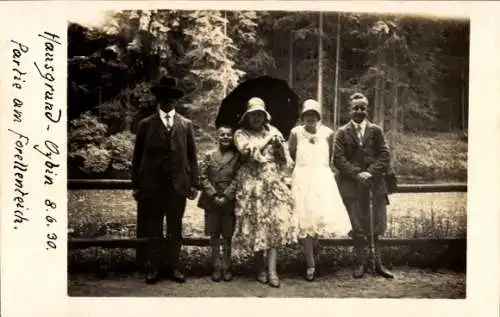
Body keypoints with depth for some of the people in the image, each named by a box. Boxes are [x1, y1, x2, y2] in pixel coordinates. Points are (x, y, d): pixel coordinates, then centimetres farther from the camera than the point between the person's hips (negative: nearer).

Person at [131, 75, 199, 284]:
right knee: (152, 229, 5)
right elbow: (137, 156, 5)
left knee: (175, 229, 8)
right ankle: (152, 268, 15)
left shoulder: (186, 125, 9)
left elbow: (192, 156, 8)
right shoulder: (146, 124, 5)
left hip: (178, 186, 1)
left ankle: (174, 267, 18)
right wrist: (136, 185, 1)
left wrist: (193, 184, 3)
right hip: (152, 185, -1)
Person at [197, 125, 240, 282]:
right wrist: (213, 196, -10)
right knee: (214, 236, 7)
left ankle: (227, 268, 17)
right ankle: (216, 268, 17)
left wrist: (226, 197, -13)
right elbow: (203, 177, 0)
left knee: (227, 236, 6)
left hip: (229, 202, -1)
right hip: (211, 201, 1)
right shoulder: (209, 155, 5)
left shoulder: (237, 156, 0)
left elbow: (237, 179, -4)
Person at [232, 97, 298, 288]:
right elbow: (249, 152, -12)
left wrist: (280, 144, -5)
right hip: (251, 183, -2)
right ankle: (261, 268, 14)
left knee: (275, 223, -8)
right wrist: (268, 140, -10)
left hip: (273, 182, 2)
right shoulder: (241, 134, 6)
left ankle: (272, 270, -8)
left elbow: (284, 159, 13)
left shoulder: (272, 131, 14)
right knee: (256, 224, 0)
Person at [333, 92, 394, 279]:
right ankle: (361, 262, 14)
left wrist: (370, 173, -12)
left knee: (377, 224, 3)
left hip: (375, 182, 1)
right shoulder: (342, 132, 5)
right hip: (351, 184, -1)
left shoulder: (376, 131, 8)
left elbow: (384, 156, 2)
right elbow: (338, 159, -3)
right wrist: (357, 174, -13)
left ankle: (377, 262, 13)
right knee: (358, 225, 3)